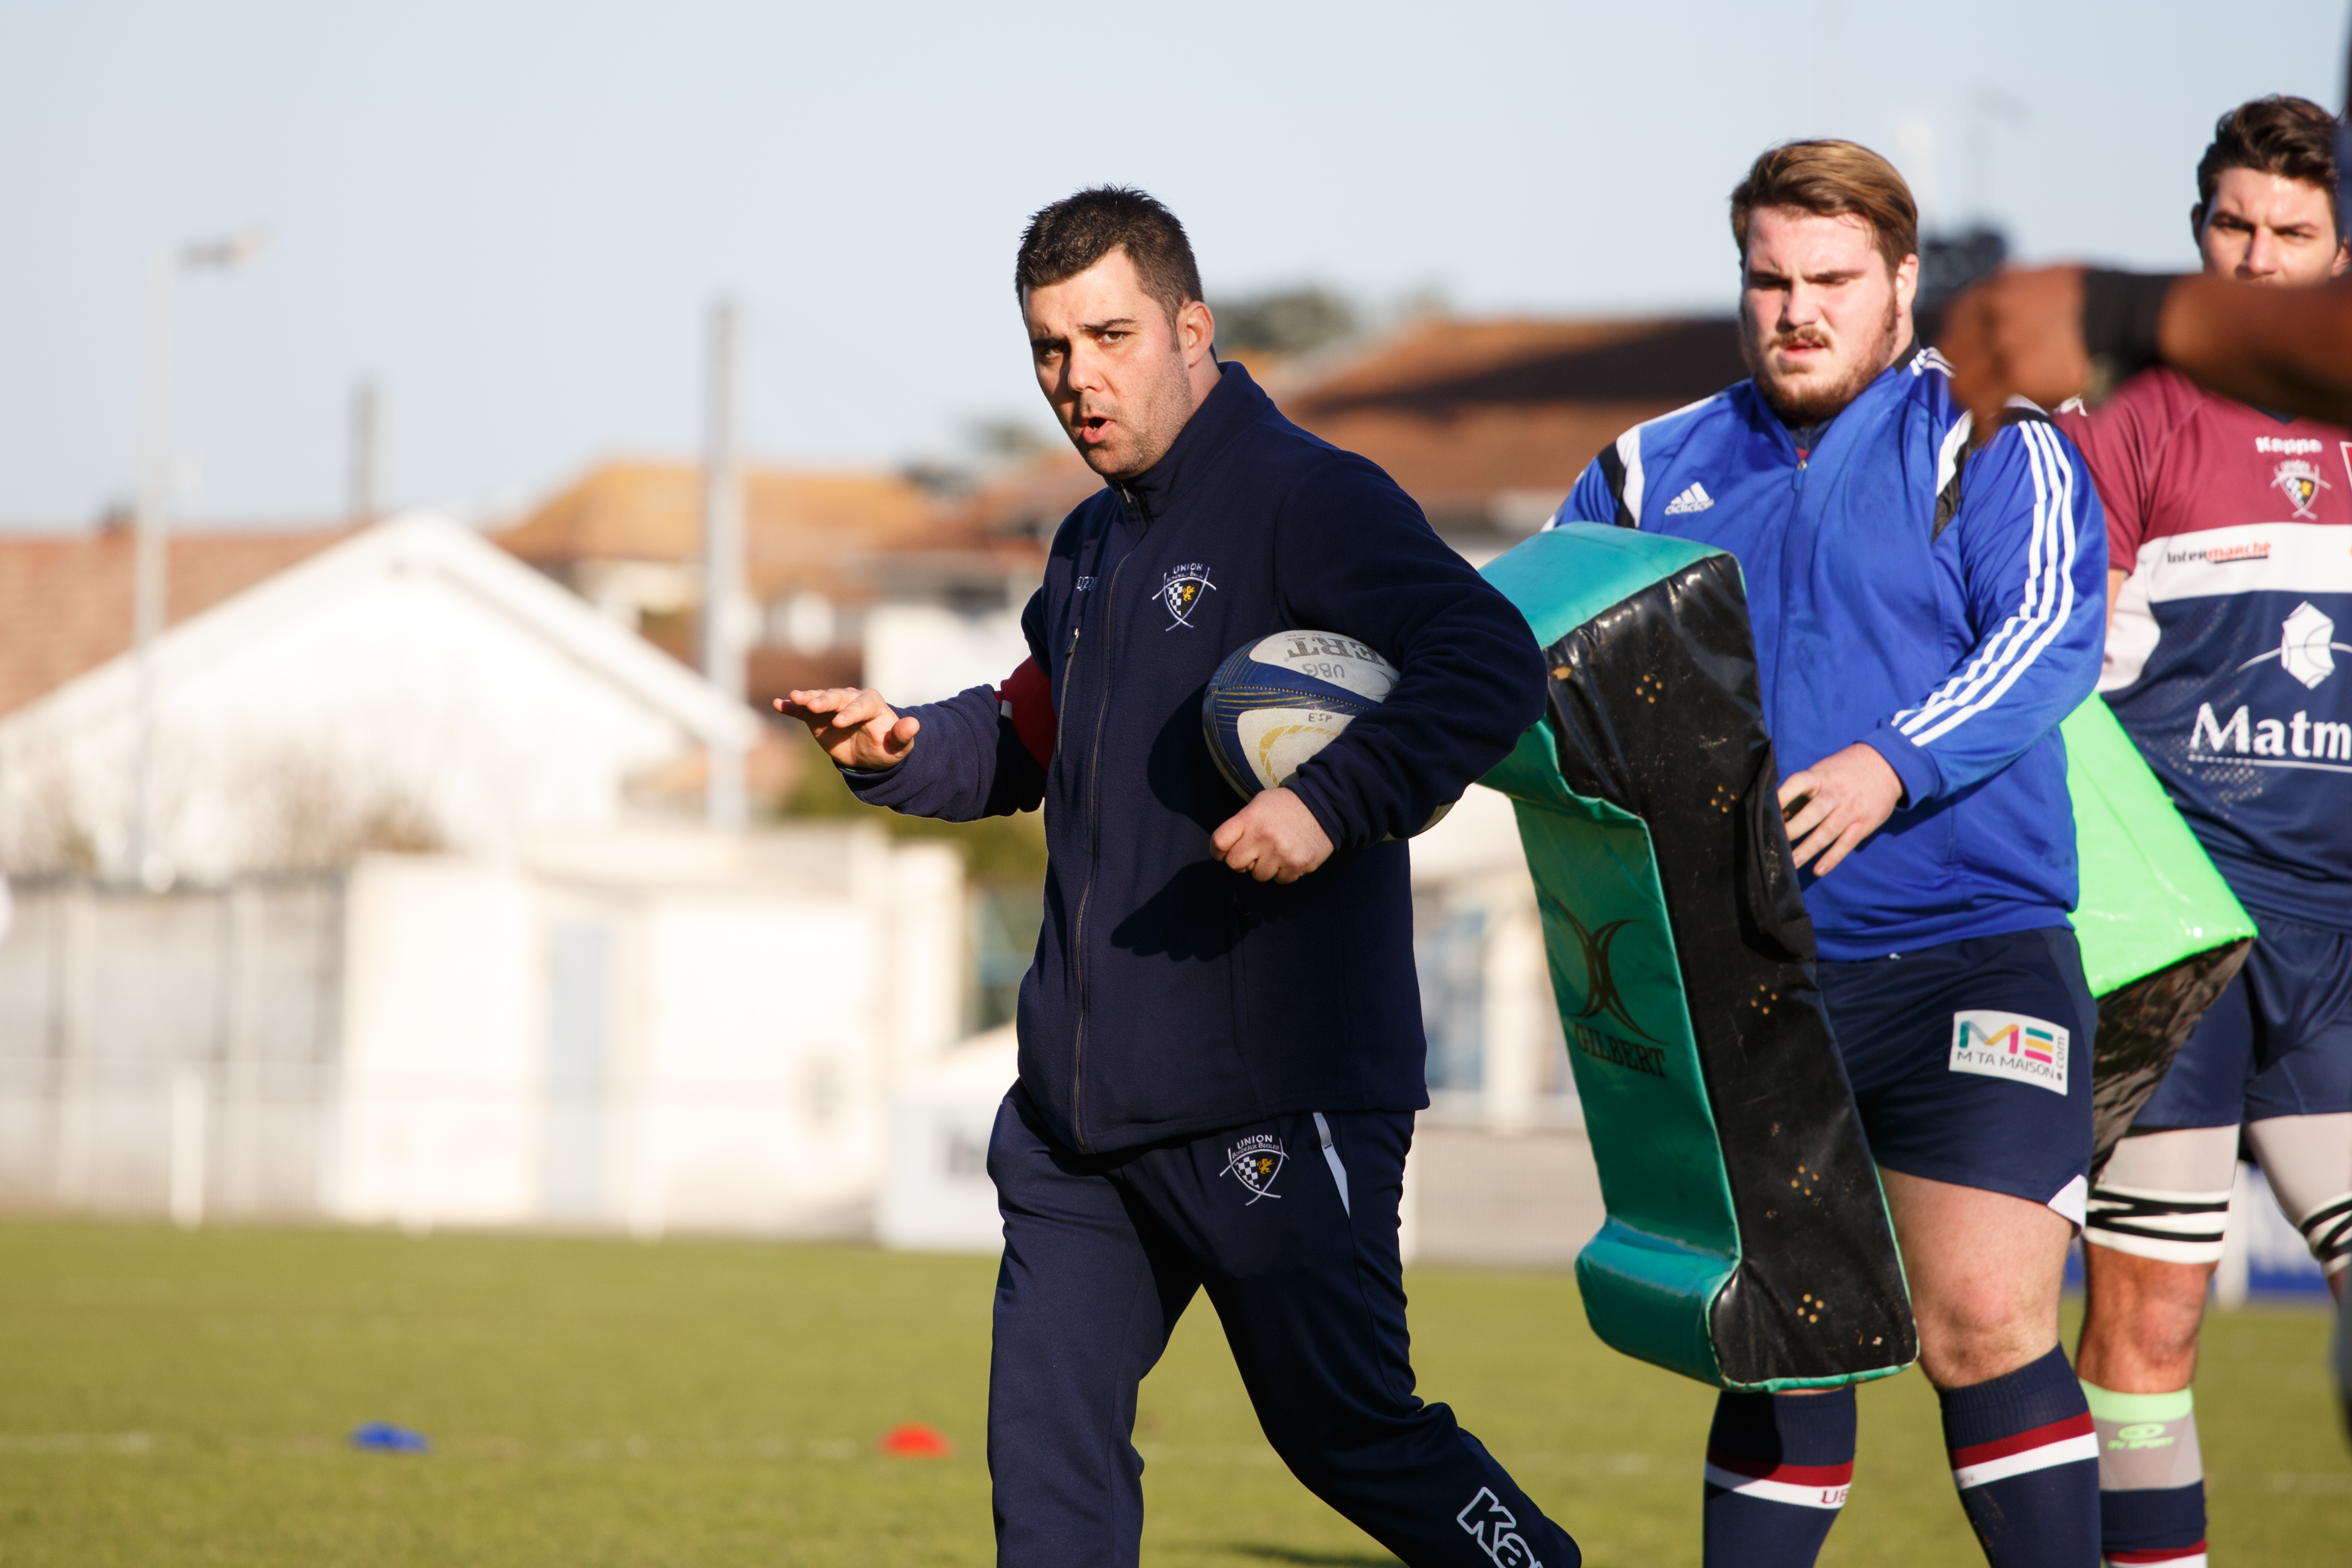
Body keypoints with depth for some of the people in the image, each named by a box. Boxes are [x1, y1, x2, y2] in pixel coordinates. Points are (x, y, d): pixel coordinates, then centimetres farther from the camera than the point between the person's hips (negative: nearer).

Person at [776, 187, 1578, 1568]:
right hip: (1082, 1101, 8)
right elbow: (1030, 738, 30)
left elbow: (1495, 667, -21)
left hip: (1274, 1102, -8)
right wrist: (903, 750, 9)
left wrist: (1331, 805, -32)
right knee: (1049, 1444, 5)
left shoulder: (1304, 500, -10)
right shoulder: (1096, 543, 17)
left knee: (1347, 1435, -1)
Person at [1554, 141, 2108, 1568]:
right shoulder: (1657, 473, 15)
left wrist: (1891, 768, -28)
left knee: (1984, 1327, -14)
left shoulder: (1995, 448, 1)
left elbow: (2049, 639, -13)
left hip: (1972, 960, -4)